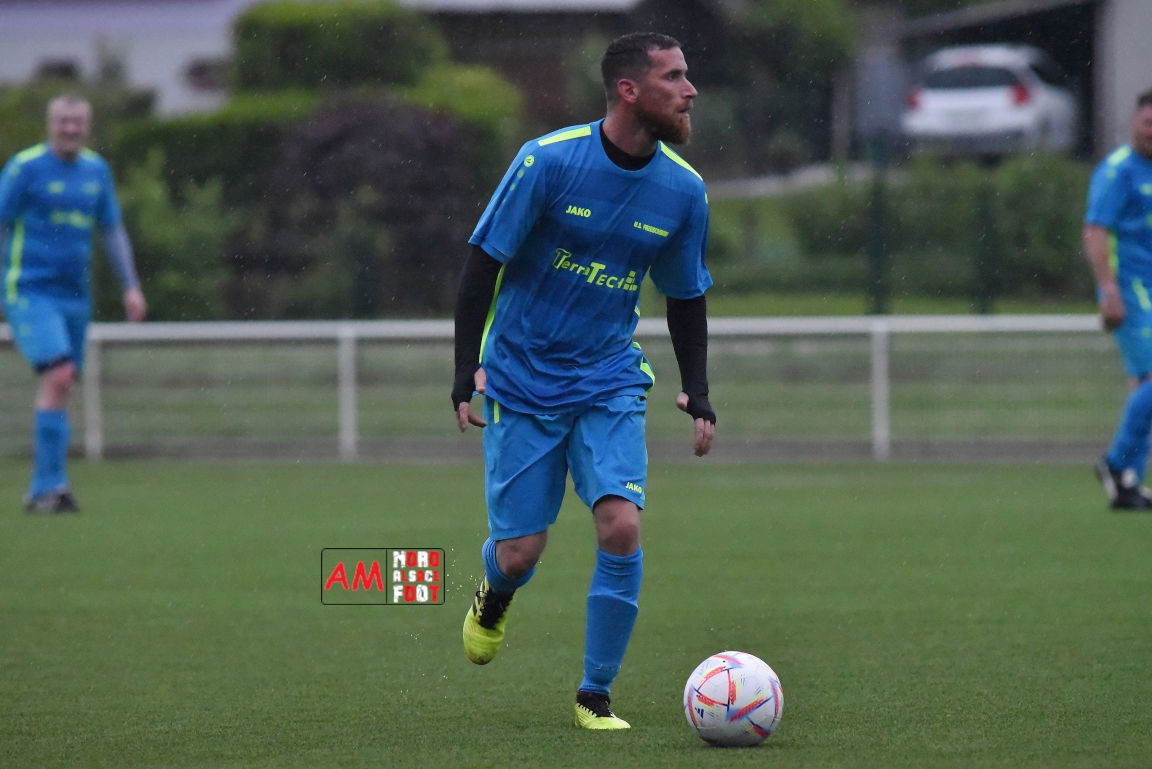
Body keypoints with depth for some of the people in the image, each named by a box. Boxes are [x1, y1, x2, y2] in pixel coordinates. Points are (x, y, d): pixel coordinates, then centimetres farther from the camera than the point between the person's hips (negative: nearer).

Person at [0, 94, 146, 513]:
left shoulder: (96, 170, 10)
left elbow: (113, 230, 18)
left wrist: (131, 285, 11)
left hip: (74, 296, 6)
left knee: (60, 388, 6)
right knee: (58, 376, -19)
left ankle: (40, 490, 13)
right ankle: (52, 482, -17)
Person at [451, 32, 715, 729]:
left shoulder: (684, 191, -2)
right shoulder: (548, 161, -15)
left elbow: (686, 298, 12)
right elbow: (484, 262, -9)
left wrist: (698, 396, 4)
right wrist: (467, 371, -14)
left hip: (611, 384, 3)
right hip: (521, 383, -3)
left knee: (621, 527, -18)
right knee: (520, 553, -2)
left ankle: (596, 696, -1)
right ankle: (495, 595, 38)